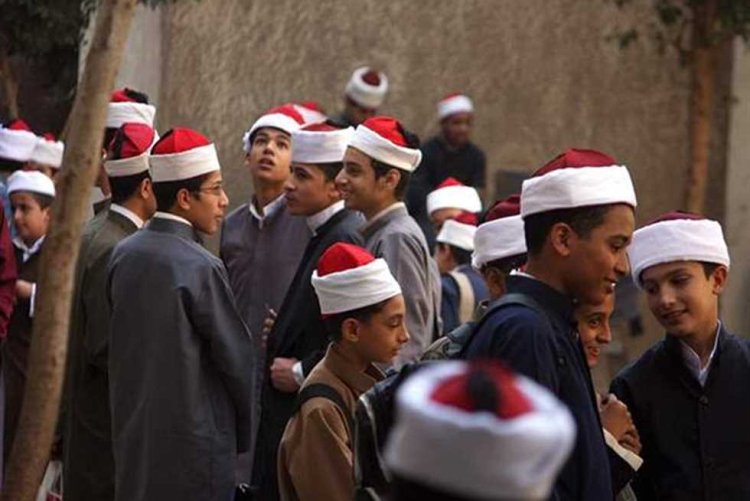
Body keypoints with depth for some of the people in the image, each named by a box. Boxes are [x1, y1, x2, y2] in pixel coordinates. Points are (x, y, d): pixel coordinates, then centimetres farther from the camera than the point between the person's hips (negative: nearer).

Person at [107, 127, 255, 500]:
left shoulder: (123, 255, 3)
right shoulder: (201, 268, -17)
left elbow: (120, 344, 11)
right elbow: (236, 357, -9)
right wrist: (243, 434, 6)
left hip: (132, 436, 7)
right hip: (194, 440, -7)